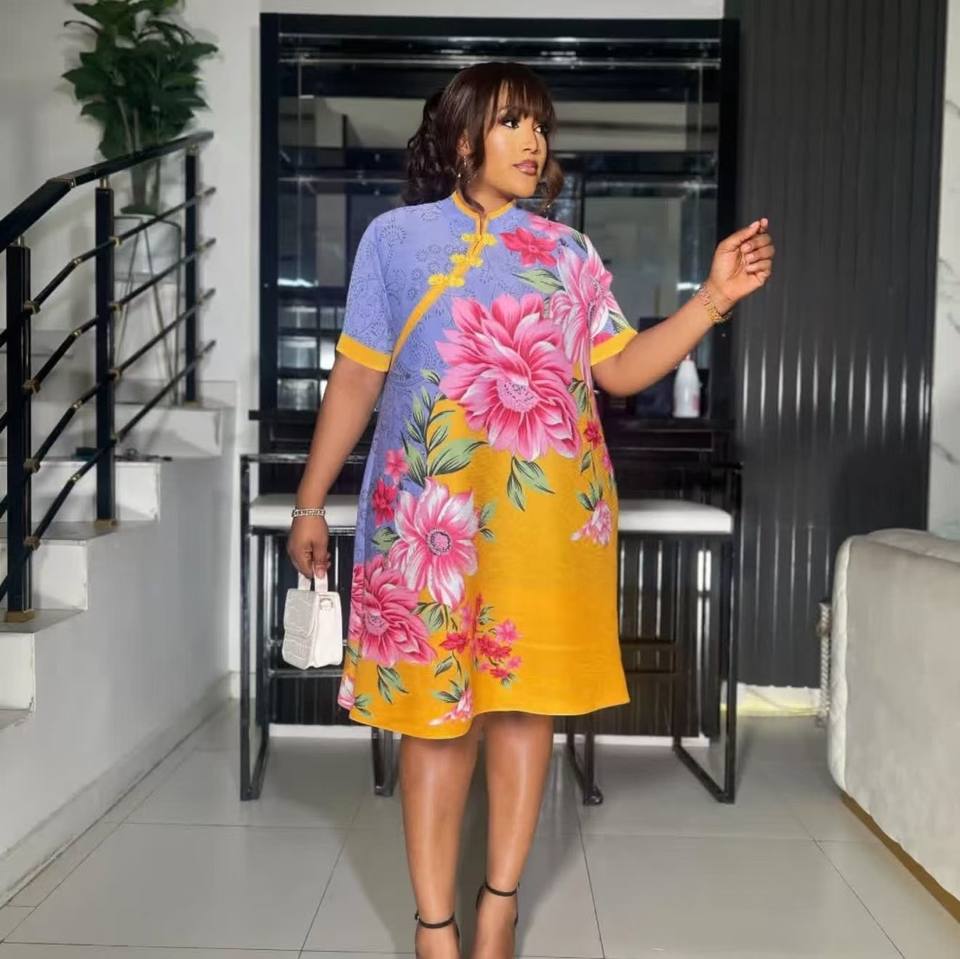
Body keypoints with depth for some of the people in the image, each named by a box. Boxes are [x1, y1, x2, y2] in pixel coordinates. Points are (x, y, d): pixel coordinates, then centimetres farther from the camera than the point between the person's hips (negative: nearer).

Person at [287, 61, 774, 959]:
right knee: (437, 711, 1)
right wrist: (310, 502, 4)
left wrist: (715, 296, -2)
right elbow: (356, 377, 5)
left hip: (548, 514, 3)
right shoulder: (396, 236, 6)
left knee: (526, 698, 7)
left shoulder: (569, 252, 13)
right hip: (434, 511, -2)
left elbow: (622, 370, 9)